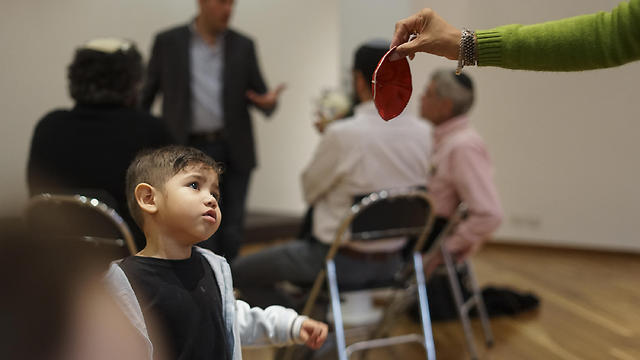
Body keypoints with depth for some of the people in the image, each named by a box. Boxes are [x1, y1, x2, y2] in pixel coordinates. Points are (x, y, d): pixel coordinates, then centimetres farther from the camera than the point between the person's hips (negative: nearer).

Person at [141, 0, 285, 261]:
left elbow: (260, 95, 11)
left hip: (234, 152, 2)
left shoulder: (243, 46, 7)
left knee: (231, 233, 4)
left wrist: (268, 102, -13)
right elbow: (146, 93, 9)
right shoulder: (167, 42, 3)